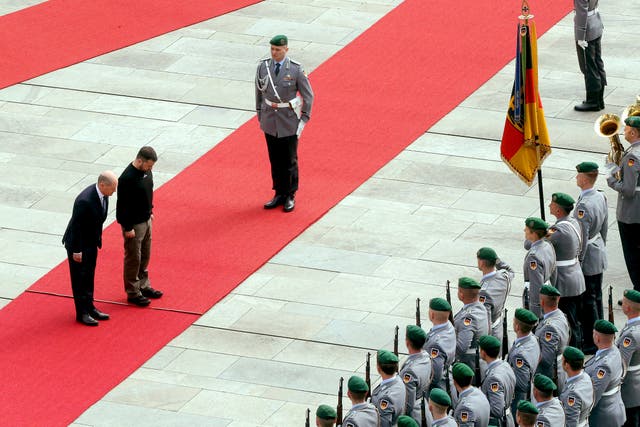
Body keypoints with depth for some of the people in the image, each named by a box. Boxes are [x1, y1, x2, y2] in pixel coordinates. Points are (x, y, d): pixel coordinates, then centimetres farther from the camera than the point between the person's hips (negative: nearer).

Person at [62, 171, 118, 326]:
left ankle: (89, 307, 33)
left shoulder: (103, 194, -8)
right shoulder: (84, 200, -34)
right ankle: (82, 313, 16)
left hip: (91, 242, 8)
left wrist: (98, 239, 15)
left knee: (89, 277, 20)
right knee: (80, 278, 5)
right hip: (78, 243, -8)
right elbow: (76, 226, -26)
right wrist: (76, 251, -20)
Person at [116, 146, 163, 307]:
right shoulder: (127, 178, -28)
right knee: (133, 259, 3)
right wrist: (127, 228, -20)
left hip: (146, 221, 9)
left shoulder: (146, 171, -1)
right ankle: (133, 293, 14)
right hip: (133, 224, -8)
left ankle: (143, 286, 34)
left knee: (145, 256, 20)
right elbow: (123, 205, -24)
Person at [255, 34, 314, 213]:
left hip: (289, 123, -3)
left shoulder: (296, 69, -16)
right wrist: (260, 116, 10)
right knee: (275, 160, 12)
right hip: (270, 121, 3)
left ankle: (290, 196, 20)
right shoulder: (263, 67, -5)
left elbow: (308, 95, -7)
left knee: (289, 160, 6)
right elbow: (259, 91, 9)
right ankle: (280, 194, 25)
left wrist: (304, 120, -7)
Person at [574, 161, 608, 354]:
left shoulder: (584, 205, -28)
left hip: (587, 259, -9)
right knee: (596, 297, 20)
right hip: (599, 256, 9)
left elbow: (582, 238, -25)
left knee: (587, 301, 3)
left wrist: (577, 263, -16)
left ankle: (591, 343, 12)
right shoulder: (601, 197, -1)